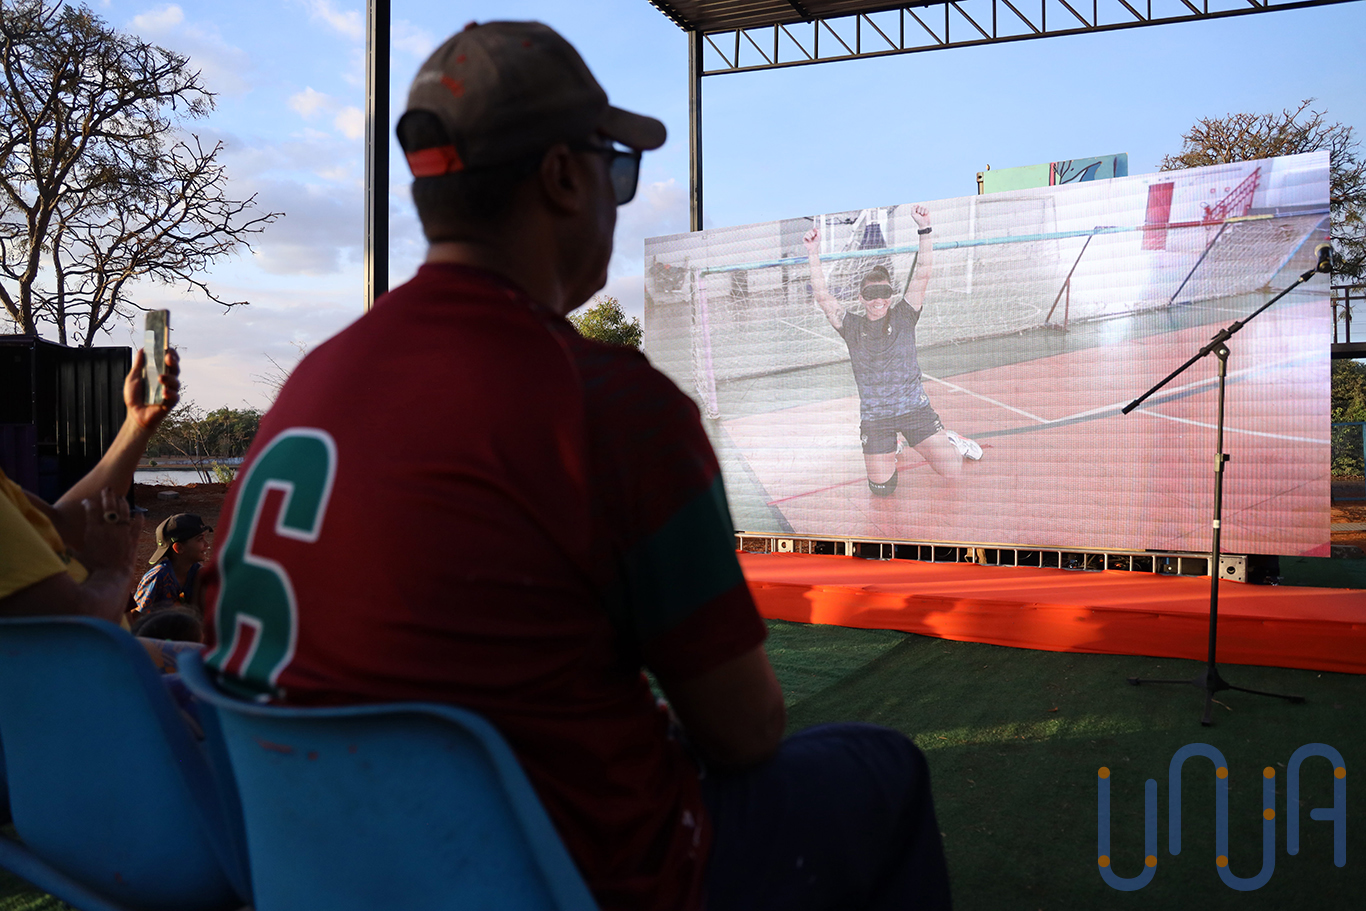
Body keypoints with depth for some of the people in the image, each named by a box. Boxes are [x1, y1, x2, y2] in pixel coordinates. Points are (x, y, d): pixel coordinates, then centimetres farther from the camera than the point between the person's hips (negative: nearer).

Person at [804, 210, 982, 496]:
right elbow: (823, 297, -11)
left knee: (953, 471, -5)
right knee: (882, 489, 0)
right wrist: (813, 255, -18)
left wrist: (925, 230, -19)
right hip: (874, 419, 0)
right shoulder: (852, 327, 0)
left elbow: (922, 275, -10)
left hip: (915, 409, 0)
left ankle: (948, 441, 32)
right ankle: (890, 449, 33)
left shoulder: (903, 317, 0)